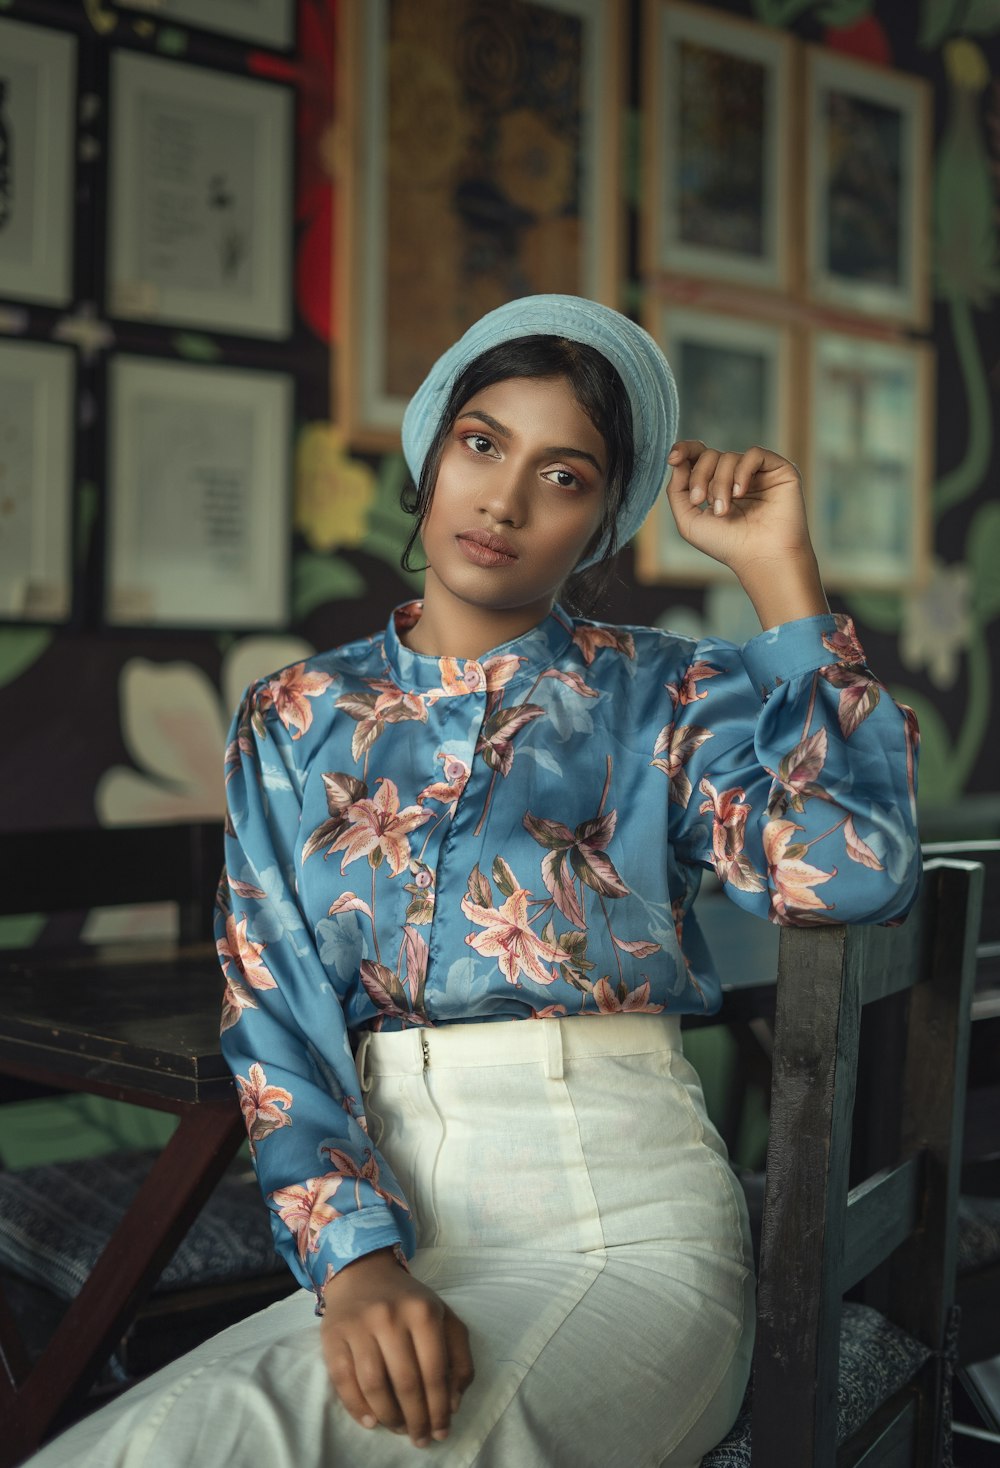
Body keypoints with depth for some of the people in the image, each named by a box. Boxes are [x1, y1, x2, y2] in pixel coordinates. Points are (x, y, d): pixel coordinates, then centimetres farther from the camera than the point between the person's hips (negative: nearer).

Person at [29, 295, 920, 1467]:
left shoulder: (668, 697, 4)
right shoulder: (296, 720, 10)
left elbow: (858, 872, -13)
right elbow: (275, 1017, 0)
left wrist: (780, 572, -8)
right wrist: (356, 1262, -17)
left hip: (622, 1228, -3)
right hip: (384, 1229, 3)